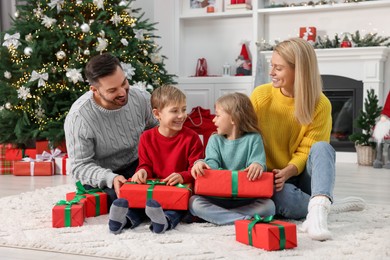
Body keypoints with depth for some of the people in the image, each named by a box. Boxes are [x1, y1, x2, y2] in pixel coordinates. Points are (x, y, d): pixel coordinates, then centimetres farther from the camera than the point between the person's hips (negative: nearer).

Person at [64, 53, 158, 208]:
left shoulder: (142, 98, -11)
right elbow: (80, 166, -18)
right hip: (99, 177, -3)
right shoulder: (78, 118, -24)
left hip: (136, 165, 3)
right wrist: (111, 178, -37)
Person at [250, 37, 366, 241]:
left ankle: (317, 210, -50)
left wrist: (288, 171, -29)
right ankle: (327, 207, -18)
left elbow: (306, 151, -10)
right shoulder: (261, 95, -6)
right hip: (271, 177, 0)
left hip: (301, 177, 1)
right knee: (282, 195, -37)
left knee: (321, 148, -32)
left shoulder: (320, 105, -9)